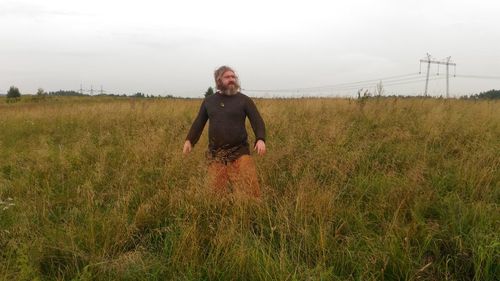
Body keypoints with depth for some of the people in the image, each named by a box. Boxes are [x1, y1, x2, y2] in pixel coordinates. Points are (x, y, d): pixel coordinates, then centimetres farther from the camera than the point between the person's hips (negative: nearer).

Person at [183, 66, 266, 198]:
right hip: (216, 155, 3)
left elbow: (257, 121, -4)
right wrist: (189, 140, 1)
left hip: (239, 153, -2)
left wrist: (261, 139, -22)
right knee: (217, 191, 8)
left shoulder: (244, 100, 2)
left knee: (249, 189, -10)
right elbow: (199, 122, 15)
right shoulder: (208, 101, 11)